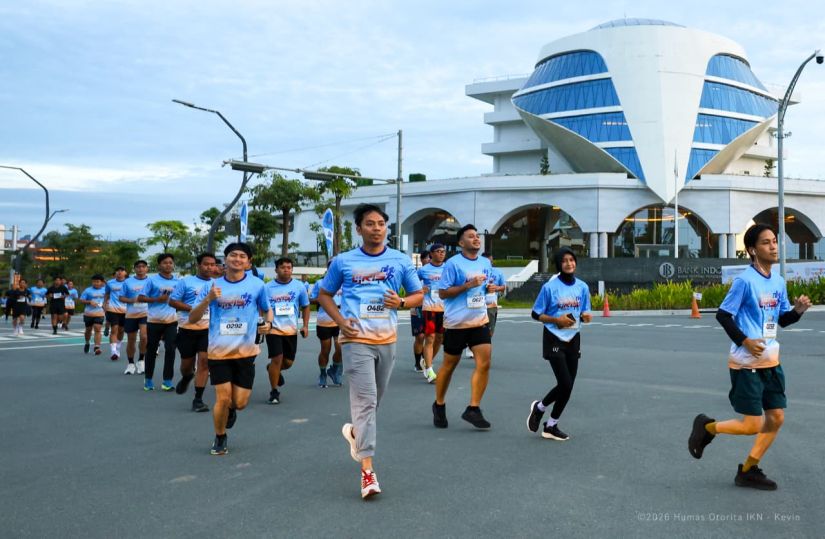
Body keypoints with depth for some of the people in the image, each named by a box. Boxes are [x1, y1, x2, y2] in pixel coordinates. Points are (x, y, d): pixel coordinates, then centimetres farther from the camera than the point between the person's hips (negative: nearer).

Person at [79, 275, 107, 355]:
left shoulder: (104, 289, 5)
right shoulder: (88, 290, -1)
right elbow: (81, 300, -1)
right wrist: (89, 302, -16)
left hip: (99, 314, 0)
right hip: (88, 314, 0)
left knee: (98, 330, -12)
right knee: (88, 330, 13)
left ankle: (97, 347, -13)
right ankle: (87, 343, 39)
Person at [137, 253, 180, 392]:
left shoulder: (177, 281, 5)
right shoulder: (152, 280, -4)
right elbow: (140, 298, -5)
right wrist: (157, 299, -15)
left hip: (171, 321, 2)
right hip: (154, 320, -2)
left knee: (170, 349, -5)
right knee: (151, 350, 8)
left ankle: (167, 380, 2)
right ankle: (148, 379, 22)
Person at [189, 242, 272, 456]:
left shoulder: (257, 285, 0)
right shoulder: (213, 286, 1)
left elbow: (267, 310, 17)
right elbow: (192, 319, 0)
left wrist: (267, 323, -6)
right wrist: (208, 299, -16)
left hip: (245, 351, 0)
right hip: (219, 351, 0)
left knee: (240, 402, 1)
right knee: (223, 398, -5)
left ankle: (231, 409, 39)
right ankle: (220, 439, 21)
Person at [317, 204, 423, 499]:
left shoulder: (401, 260, 5)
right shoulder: (343, 261, 1)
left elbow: (418, 295, 12)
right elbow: (324, 294, 11)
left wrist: (401, 302, -11)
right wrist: (341, 321, -6)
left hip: (387, 340, 3)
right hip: (357, 340, -3)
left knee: (374, 399, 16)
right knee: (365, 400, -11)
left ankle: (355, 431, 47)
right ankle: (367, 470, -10)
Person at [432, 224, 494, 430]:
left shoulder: (485, 263, 9)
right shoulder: (453, 263, -10)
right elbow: (442, 292, -12)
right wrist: (468, 285, -19)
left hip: (480, 320, 5)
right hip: (456, 322, -5)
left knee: (484, 363, -8)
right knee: (449, 365, 8)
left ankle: (473, 409, 0)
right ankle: (439, 406, 27)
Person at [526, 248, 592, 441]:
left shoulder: (582, 287, 4)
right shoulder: (550, 287, -10)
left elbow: (583, 313, 14)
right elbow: (536, 314, -5)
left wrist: (585, 316, -9)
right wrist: (556, 320, -18)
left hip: (573, 340, 5)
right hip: (554, 340, -5)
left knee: (568, 386, 5)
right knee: (565, 384, -12)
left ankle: (551, 426, 21)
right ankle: (539, 407, 18)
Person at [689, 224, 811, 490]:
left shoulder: (779, 282, 8)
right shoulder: (744, 281, -15)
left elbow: (782, 320, 16)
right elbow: (722, 315, -13)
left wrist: (798, 310, -3)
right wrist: (745, 341, -21)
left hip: (771, 362, 8)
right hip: (746, 363, -8)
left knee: (776, 418, 8)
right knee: (752, 425, -5)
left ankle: (748, 471, 21)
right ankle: (706, 427, 21)